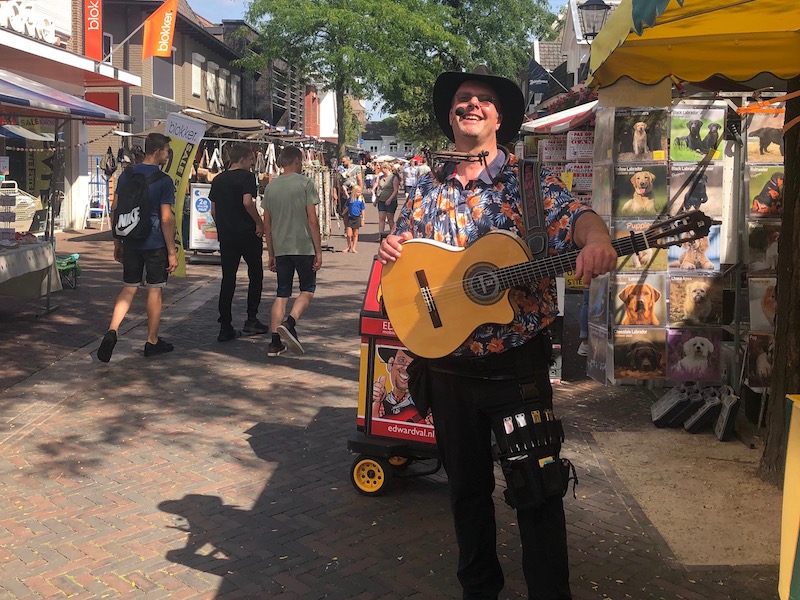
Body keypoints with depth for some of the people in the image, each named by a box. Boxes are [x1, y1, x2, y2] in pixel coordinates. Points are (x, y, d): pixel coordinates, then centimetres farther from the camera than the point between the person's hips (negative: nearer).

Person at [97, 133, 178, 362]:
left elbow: (115, 209, 7)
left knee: (128, 289, 11)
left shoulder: (127, 174, 5)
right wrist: (172, 252, -8)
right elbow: (166, 218, -14)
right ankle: (152, 342, 16)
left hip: (131, 242, 5)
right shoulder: (163, 181, -11)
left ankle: (112, 331, -8)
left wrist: (117, 242, 15)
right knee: (154, 290, 6)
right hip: (155, 244, -4)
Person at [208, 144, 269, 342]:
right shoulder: (246, 177, -8)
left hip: (226, 236, 5)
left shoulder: (218, 179, 12)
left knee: (228, 279, 6)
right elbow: (247, 202, -23)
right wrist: (260, 223, -13)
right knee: (255, 275, 11)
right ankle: (251, 320, 8)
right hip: (247, 233, -5)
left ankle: (225, 327, 4)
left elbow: (213, 210, 14)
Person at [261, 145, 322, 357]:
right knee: (307, 290, 9)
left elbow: (266, 225, 11)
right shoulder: (305, 183, -5)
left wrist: (271, 254, 18)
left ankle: (275, 343, 5)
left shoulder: (271, 186, 9)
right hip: (304, 247, -4)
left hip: (281, 249, 4)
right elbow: (312, 220, -9)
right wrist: (318, 251, -4)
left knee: (282, 295, 9)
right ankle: (289, 324, -15)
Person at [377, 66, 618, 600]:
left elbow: (572, 214, -22)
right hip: (447, 366, 4)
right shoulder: (428, 190, 8)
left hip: (516, 367, -4)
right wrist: (390, 250, -9)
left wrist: (596, 240, -46)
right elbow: (405, 248, 15)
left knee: (536, 489, 3)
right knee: (466, 486, 17)